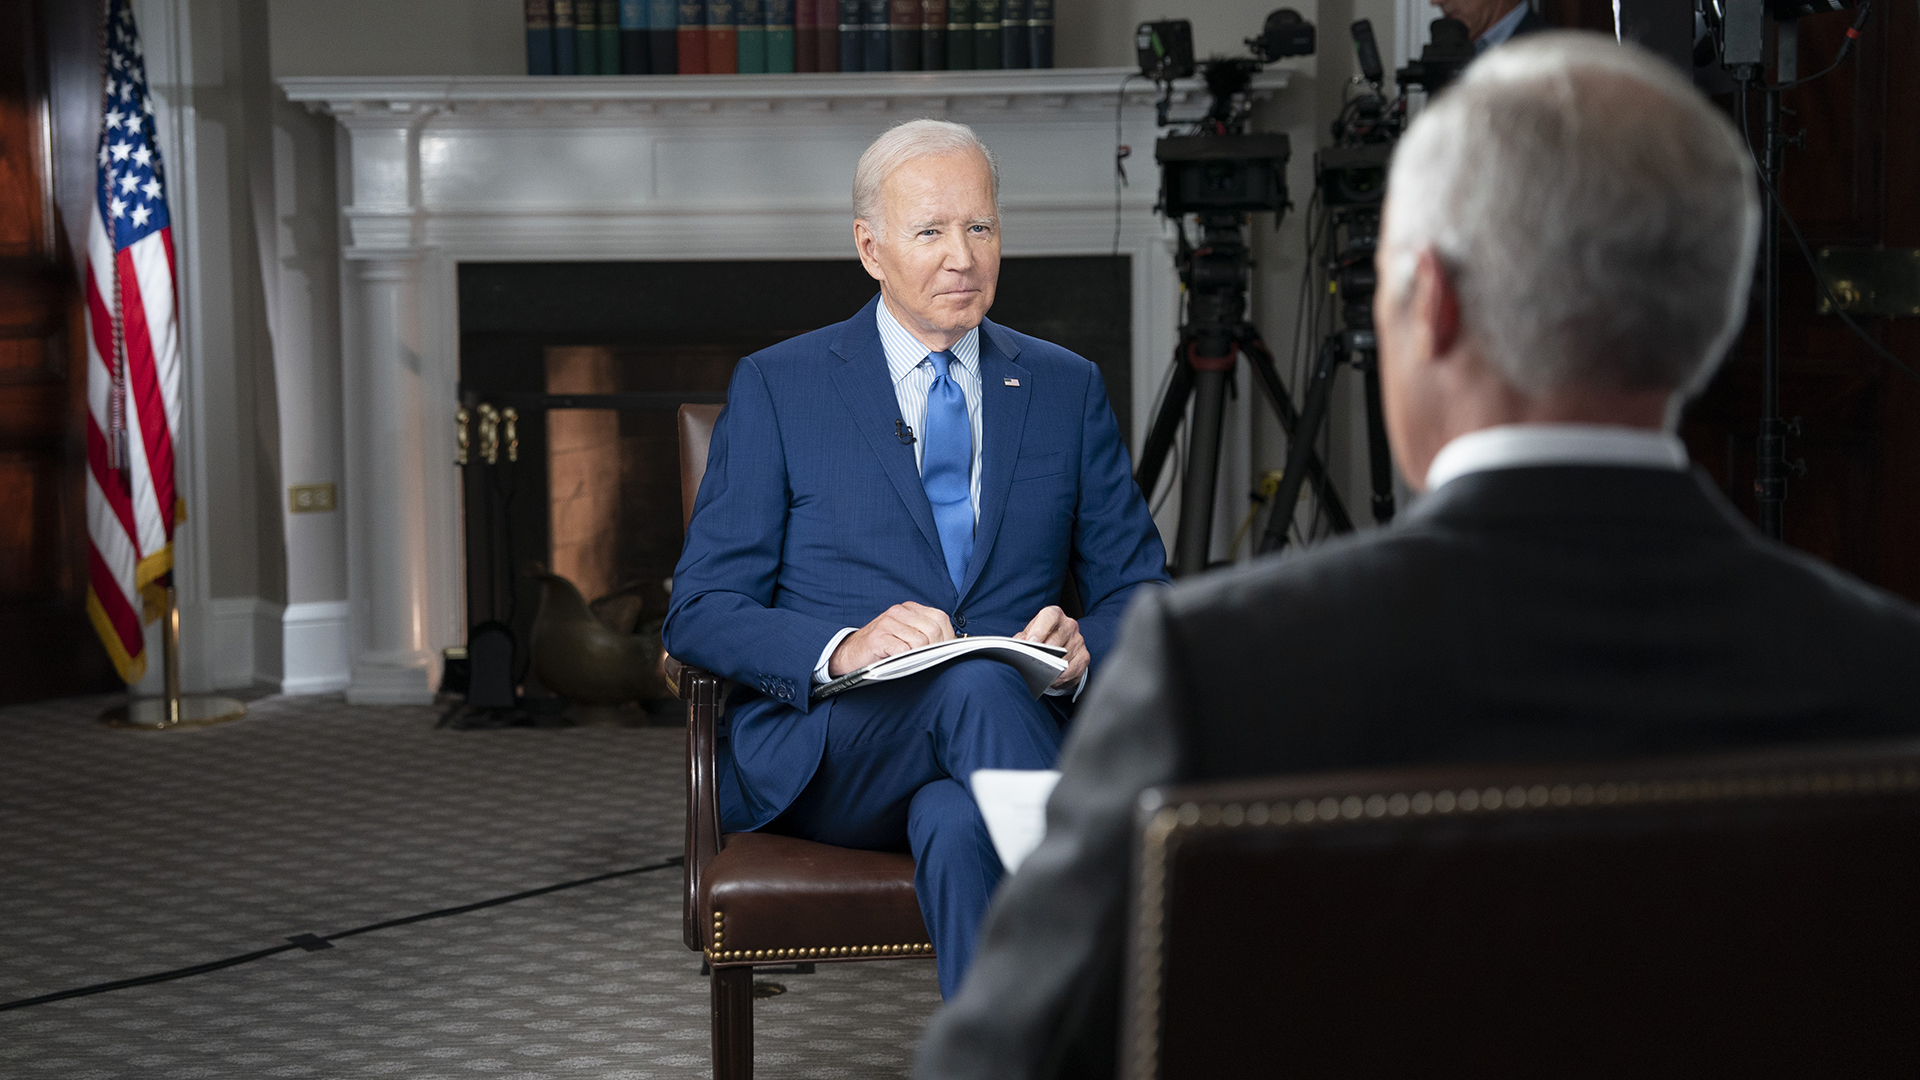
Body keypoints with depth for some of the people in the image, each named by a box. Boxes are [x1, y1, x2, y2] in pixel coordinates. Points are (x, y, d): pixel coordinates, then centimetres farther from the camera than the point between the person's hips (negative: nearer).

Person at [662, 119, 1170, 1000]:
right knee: (976, 685, -36)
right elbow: (700, 613, 2)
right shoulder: (777, 388, 8)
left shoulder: (1068, 389, 17)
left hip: (1016, 729, 2)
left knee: (955, 822, -37)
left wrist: (1084, 648, -11)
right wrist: (842, 648, -20)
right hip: (820, 751, -1)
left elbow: (1138, 590, 15)